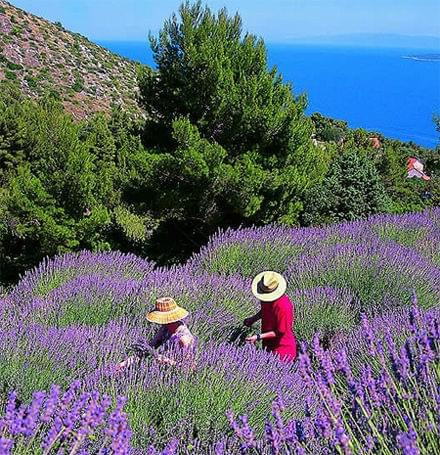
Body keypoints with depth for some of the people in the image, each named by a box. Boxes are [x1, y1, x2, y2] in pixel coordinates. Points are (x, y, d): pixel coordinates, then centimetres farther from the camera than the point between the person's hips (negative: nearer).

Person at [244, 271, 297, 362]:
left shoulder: (283, 306, -31)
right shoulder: (266, 298, -5)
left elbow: (280, 332, -23)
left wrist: (258, 337, -22)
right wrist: (253, 319, 1)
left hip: (282, 348, -8)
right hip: (268, 345, 8)